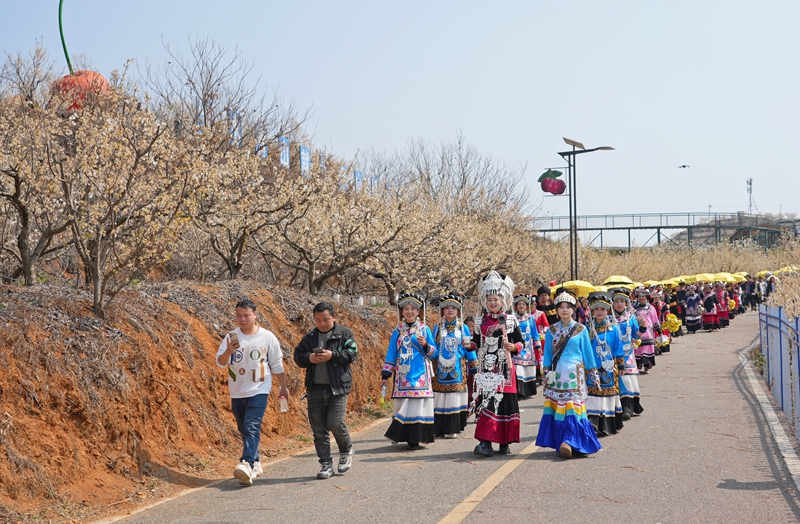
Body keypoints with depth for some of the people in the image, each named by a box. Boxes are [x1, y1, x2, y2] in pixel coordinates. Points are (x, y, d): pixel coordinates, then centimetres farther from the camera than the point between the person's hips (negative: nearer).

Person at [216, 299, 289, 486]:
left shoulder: (267, 337, -2)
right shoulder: (232, 337, 0)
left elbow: (277, 365, 7)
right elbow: (220, 362, -9)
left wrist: (283, 387, 11)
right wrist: (229, 351, -30)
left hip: (259, 390, -4)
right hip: (237, 392, 4)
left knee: (252, 428, -18)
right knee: (244, 430, 12)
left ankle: (246, 465, -29)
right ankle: (255, 463, 27)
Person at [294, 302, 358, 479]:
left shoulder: (344, 334, 3)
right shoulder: (310, 337, 13)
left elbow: (352, 353, -6)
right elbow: (297, 356, 12)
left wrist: (332, 355, -19)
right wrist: (308, 358, -9)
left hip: (337, 387, -4)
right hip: (315, 389, 4)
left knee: (336, 423, -12)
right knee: (318, 428, 4)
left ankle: (346, 451, 18)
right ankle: (326, 464, 12)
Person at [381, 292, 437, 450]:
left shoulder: (425, 329, 5)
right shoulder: (397, 332, 9)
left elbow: (434, 353, 4)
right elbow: (391, 355, 11)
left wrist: (425, 345, -16)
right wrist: (385, 375, 6)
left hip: (420, 376, -2)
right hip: (403, 376, 2)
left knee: (418, 405, -6)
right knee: (403, 406, -1)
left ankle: (415, 439, -1)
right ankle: (402, 436, 7)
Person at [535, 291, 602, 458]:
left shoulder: (581, 330, 4)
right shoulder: (551, 330, 8)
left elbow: (587, 352, 8)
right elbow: (547, 353, 11)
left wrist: (592, 373, 7)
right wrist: (547, 373, 5)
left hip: (575, 374, -2)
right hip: (557, 374, 2)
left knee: (573, 407, -10)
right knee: (557, 408, -1)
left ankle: (569, 441, -14)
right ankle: (562, 441, 4)